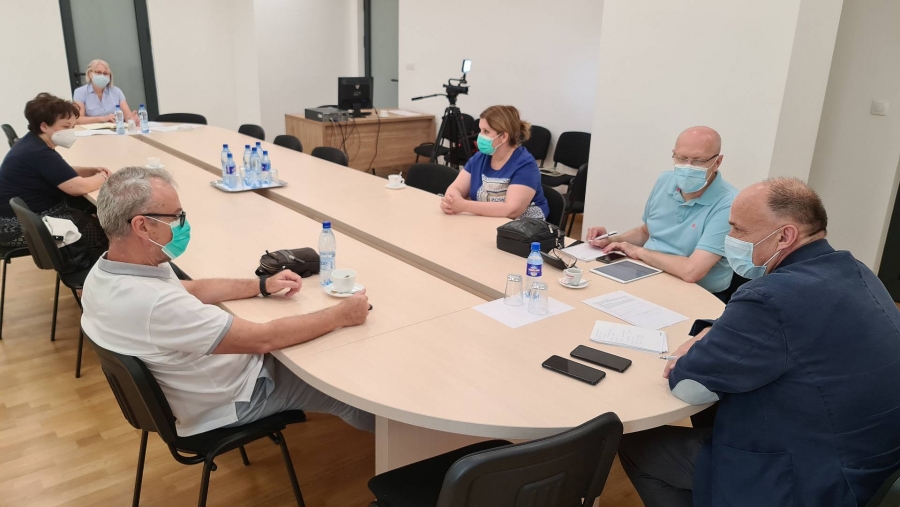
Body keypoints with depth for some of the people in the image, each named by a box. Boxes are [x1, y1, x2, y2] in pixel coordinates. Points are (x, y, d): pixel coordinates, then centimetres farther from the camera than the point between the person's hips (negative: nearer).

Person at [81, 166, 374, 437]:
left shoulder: (104, 271, -11)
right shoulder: (153, 303, -40)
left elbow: (189, 289, 6)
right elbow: (262, 339, -33)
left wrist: (262, 286, 1)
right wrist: (341, 316, -21)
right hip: (230, 399, -8)